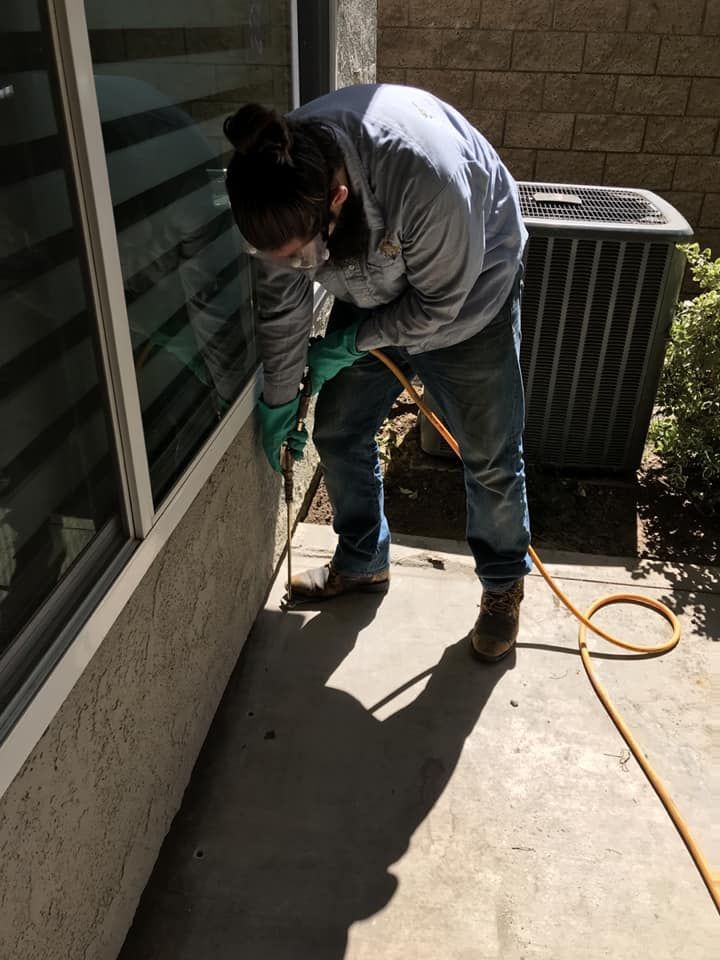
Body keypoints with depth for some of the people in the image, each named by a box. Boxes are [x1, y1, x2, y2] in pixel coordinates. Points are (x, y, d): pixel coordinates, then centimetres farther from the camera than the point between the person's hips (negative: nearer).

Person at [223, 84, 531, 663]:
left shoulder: (427, 176, -42)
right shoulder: (282, 191, -25)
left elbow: (437, 301, -26)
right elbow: (282, 305, -10)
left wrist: (351, 344, -17)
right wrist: (280, 402, -1)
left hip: (466, 297, -4)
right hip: (370, 302, 5)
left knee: (490, 456, 0)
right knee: (338, 433, 7)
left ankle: (504, 584, 25)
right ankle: (363, 562, 30)